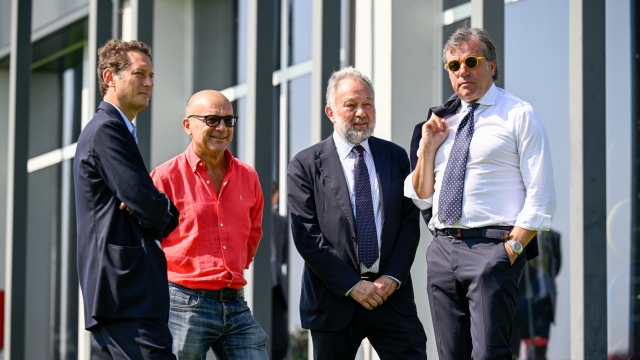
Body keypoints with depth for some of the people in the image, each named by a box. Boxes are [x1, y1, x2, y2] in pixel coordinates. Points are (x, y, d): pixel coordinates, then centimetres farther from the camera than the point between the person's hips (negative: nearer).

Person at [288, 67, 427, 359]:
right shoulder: (305, 165, -1)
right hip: (334, 299, -2)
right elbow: (307, 236, -7)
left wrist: (392, 277, -7)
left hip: (391, 293, 2)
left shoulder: (395, 157, 10)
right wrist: (352, 286, -11)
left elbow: (410, 222, 6)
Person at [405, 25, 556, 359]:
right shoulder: (444, 122, 17)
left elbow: (541, 197, -6)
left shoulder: (519, 115, 0)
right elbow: (421, 198, 19)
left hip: (491, 247, -6)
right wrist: (428, 147, 5)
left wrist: (512, 250, -14)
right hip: (442, 250, 6)